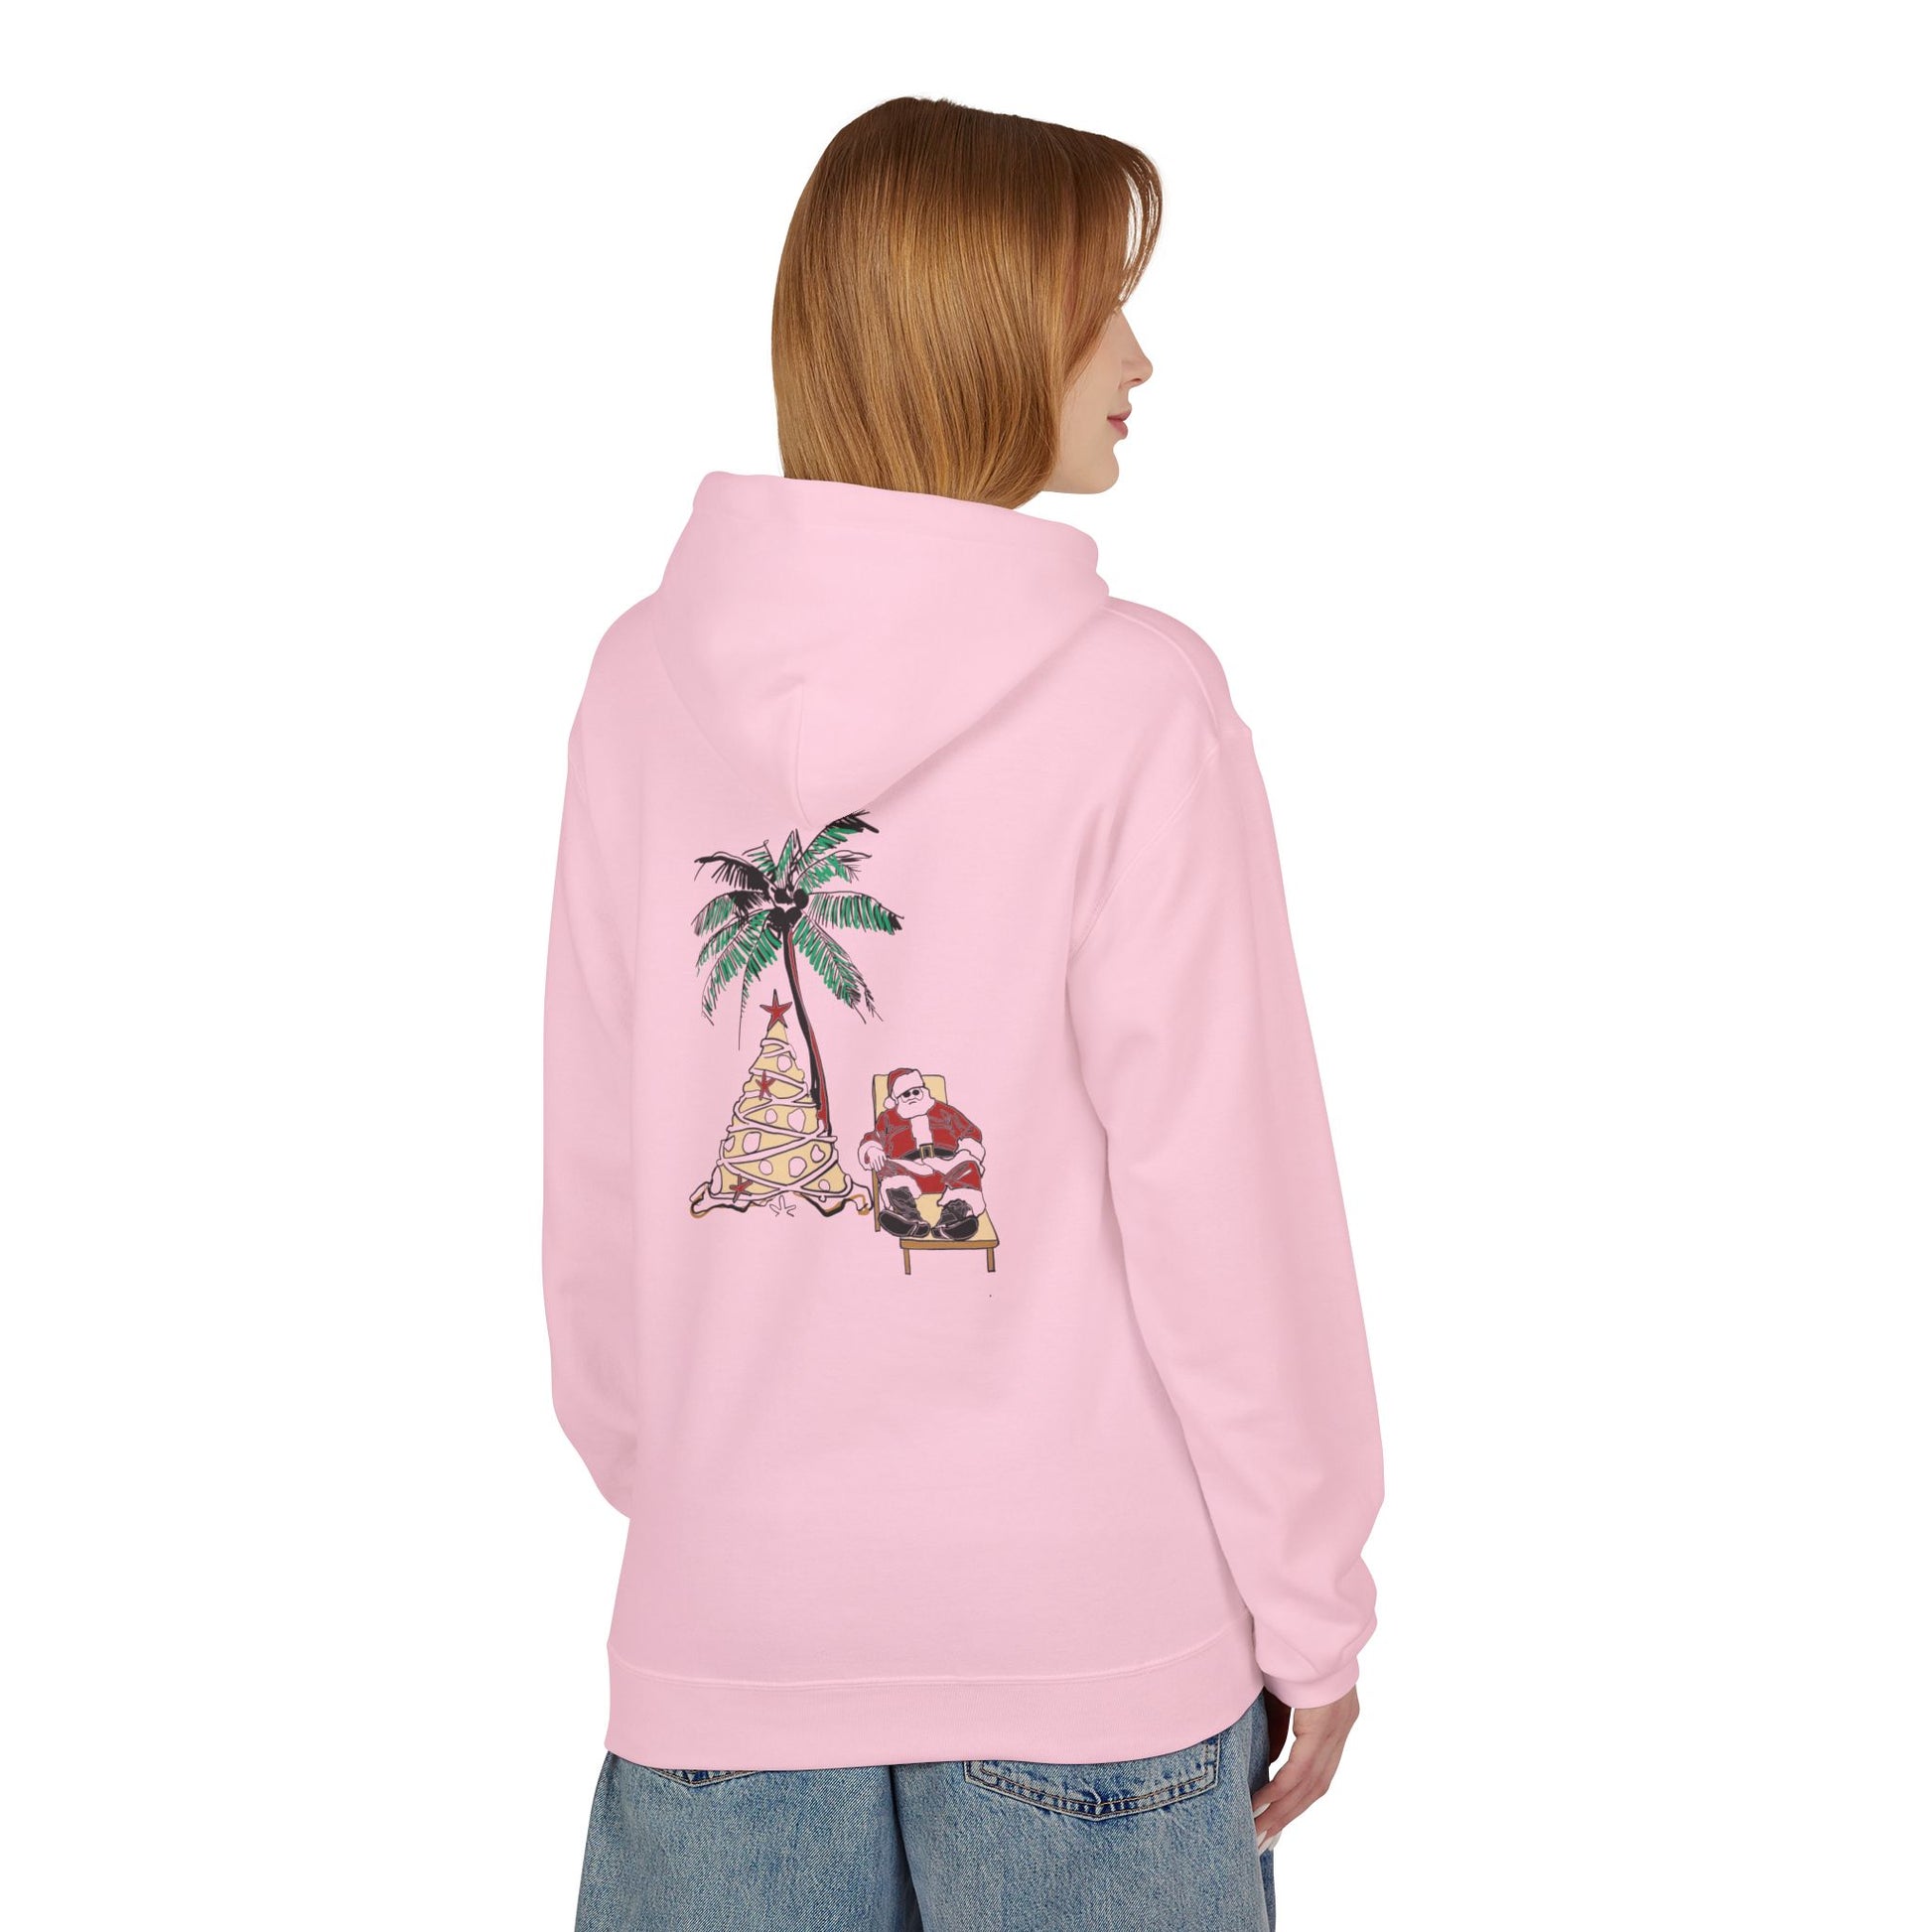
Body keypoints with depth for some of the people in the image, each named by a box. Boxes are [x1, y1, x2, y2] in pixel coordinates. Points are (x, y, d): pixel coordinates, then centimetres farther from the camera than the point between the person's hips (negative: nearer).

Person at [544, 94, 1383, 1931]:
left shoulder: (646, 676, -2)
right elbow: (1224, 1196, -12)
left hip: (722, 1627, 3)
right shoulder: (1136, 699, -14)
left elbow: (590, 1181, 2)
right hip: (1092, 1634, -3)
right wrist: (1312, 1608, -1)